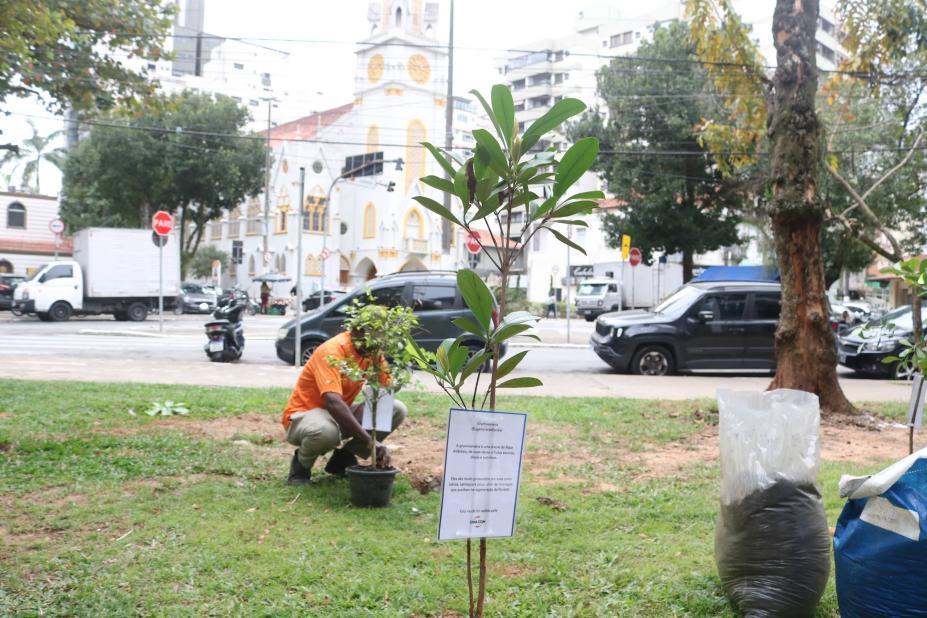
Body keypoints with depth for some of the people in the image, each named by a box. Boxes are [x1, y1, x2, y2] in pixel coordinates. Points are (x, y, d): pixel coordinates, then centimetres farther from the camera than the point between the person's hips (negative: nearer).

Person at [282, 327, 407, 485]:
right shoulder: (332, 350, -27)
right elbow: (333, 402, -40)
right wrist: (370, 441, -45)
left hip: (342, 414, 7)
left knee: (397, 409, -11)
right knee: (327, 432, -42)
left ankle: (343, 457, 4)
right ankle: (301, 464, -6)